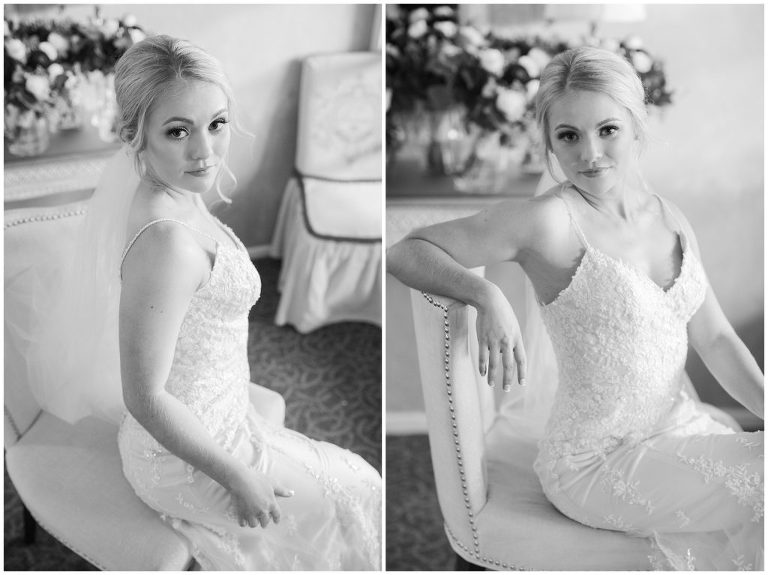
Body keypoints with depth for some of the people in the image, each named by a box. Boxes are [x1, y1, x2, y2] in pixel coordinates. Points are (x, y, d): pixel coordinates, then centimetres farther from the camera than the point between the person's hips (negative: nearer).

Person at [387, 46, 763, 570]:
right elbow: (406, 251, -15)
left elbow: (716, 338, 9)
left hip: (680, 423, 7)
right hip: (597, 463, -7)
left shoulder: (671, 218, 5)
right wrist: (487, 295, -31)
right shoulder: (549, 220, -17)